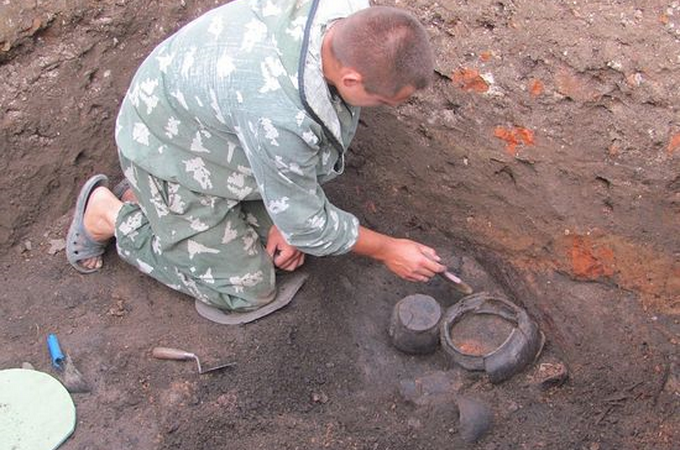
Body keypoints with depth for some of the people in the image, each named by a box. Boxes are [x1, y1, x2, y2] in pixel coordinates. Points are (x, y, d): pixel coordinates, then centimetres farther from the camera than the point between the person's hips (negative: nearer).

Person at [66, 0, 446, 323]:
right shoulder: (277, 112, -44)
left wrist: (289, 221, -6)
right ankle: (106, 212, 11)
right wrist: (387, 250, -12)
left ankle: (145, 194, 21)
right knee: (248, 291, 2)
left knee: (286, 248, 11)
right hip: (170, 147, -7)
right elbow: (306, 221, -26)